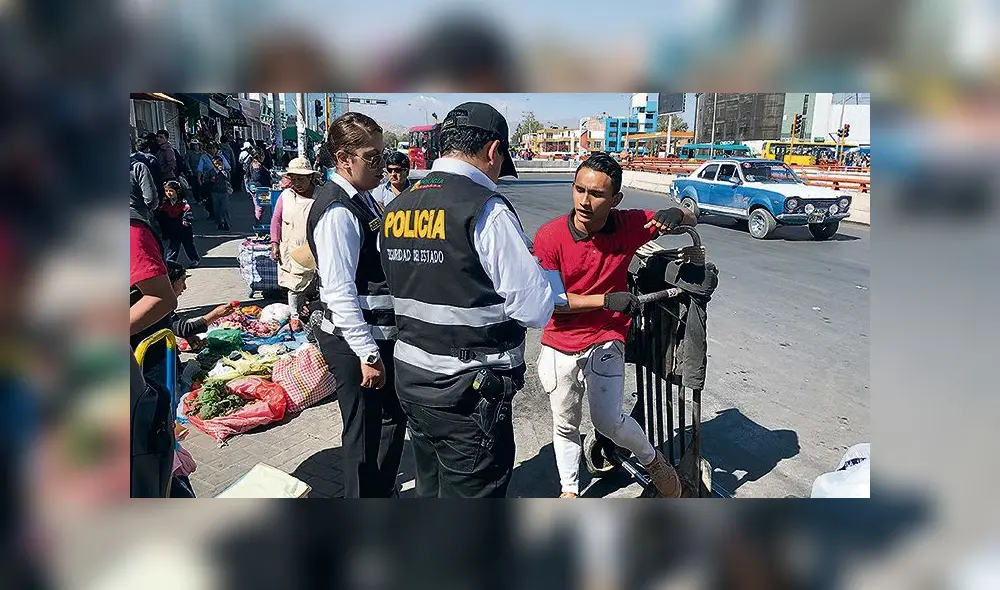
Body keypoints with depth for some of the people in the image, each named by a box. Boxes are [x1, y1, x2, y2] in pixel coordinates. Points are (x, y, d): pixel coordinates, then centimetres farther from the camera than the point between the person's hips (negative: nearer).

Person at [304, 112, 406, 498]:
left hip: (379, 332, 10)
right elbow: (339, 292, -24)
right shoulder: (337, 211, -20)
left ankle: (382, 490, 44)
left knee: (392, 416, 23)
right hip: (356, 341, -10)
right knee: (365, 431, 7)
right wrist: (367, 354, -22)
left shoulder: (361, 198, 9)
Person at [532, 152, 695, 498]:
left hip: (605, 343, -1)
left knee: (608, 421, -15)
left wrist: (676, 215, -23)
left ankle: (652, 459, 19)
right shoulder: (550, 236, -16)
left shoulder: (628, 225, -11)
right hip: (559, 345, 1)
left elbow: (690, 221, 2)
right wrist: (605, 300, -20)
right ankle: (570, 491, 43)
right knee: (565, 425, 17)